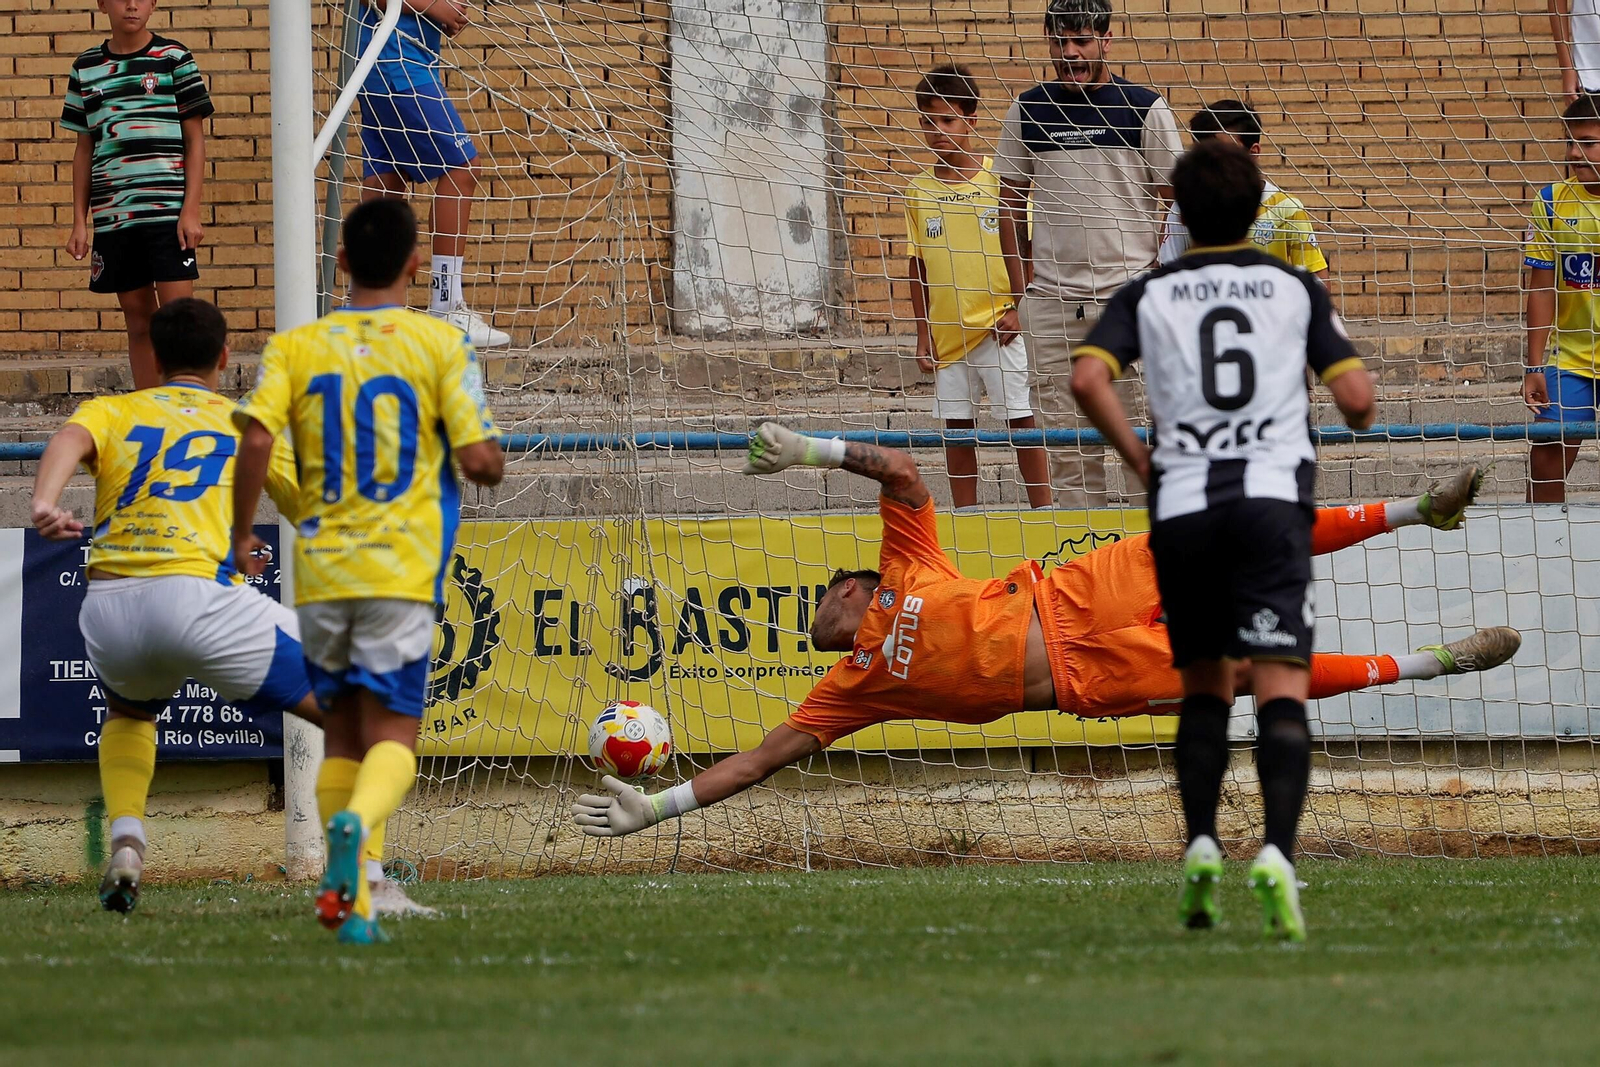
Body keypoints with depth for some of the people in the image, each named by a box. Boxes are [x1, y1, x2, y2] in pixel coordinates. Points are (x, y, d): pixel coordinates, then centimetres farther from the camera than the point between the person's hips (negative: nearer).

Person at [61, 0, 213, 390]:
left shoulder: (174, 59, 3)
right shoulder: (85, 68, 12)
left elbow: (195, 139, 3)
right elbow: (84, 149, 16)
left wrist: (191, 211, -6)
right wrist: (79, 222, 11)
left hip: (168, 211, -3)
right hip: (111, 215, 3)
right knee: (138, 319, 7)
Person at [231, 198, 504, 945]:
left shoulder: (295, 347, 4)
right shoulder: (441, 345, -1)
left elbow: (256, 437, -11)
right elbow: (478, 460, -7)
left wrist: (241, 532, 1)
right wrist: (495, 460, 17)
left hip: (321, 572, 3)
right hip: (402, 572, -2)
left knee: (342, 735, 15)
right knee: (392, 736, -2)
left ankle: (352, 904, 9)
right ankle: (355, 824, -35)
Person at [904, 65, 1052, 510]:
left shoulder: (1001, 179, -2)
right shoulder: (919, 190, 6)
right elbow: (918, 266, 10)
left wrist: (1017, 309, -9)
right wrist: (923, 334, 7)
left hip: (998, 327, -3)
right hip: (947, 332, 3)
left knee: (1021, 419, -3)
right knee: (956, 426, 7)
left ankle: (1043, 511, 1)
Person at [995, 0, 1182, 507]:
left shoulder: (1145, 109, 1)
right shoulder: (1028, 110, 9)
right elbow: (1012, 203, 15)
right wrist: (1020, 290, 7)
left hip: (1129, 295, -3)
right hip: (1049, 304, 3)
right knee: (1065, 433, 2)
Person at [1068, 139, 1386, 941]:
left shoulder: (1147, 295, 11)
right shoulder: (1296, 288, 10)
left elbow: (1088, 378, -6)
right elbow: (1357, 399, 3)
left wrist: (1138, 461, 5)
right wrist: (1352, 416, 26)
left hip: (1181, 506, 2)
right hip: (1272, 499, -2)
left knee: (1204, 688, 19)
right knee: (1282, 690, -9)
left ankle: (1200, 845, 3)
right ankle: (1277, 851, -29)